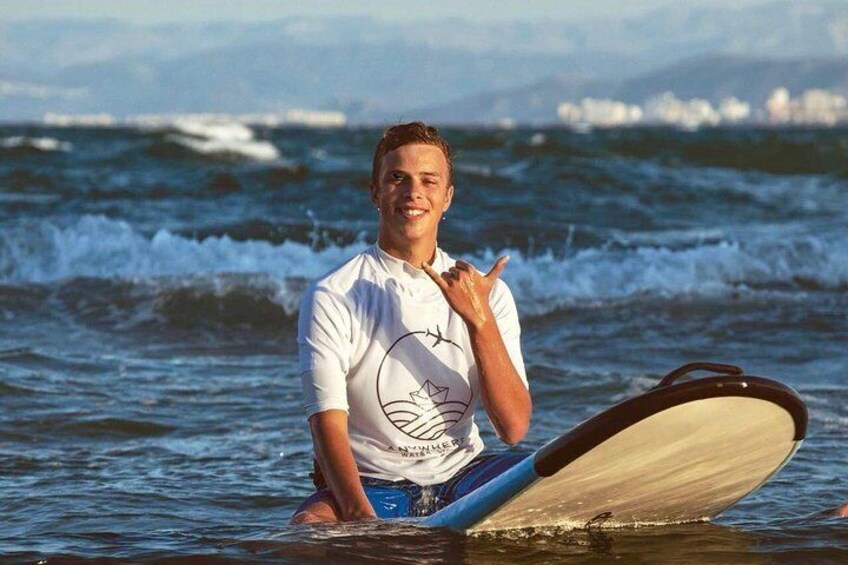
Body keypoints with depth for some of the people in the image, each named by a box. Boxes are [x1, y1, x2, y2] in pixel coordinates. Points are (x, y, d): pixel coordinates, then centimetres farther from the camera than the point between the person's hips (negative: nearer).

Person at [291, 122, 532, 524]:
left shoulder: (487, 294, 6)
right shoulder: (332, 298, -5)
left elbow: (514, 429, -4)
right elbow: (328, 426, -14)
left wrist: (480, 321, -16)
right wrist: (360, 514, -33)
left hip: (461, 477, 4)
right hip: (368, 485, -4)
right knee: (308, 527, -37)